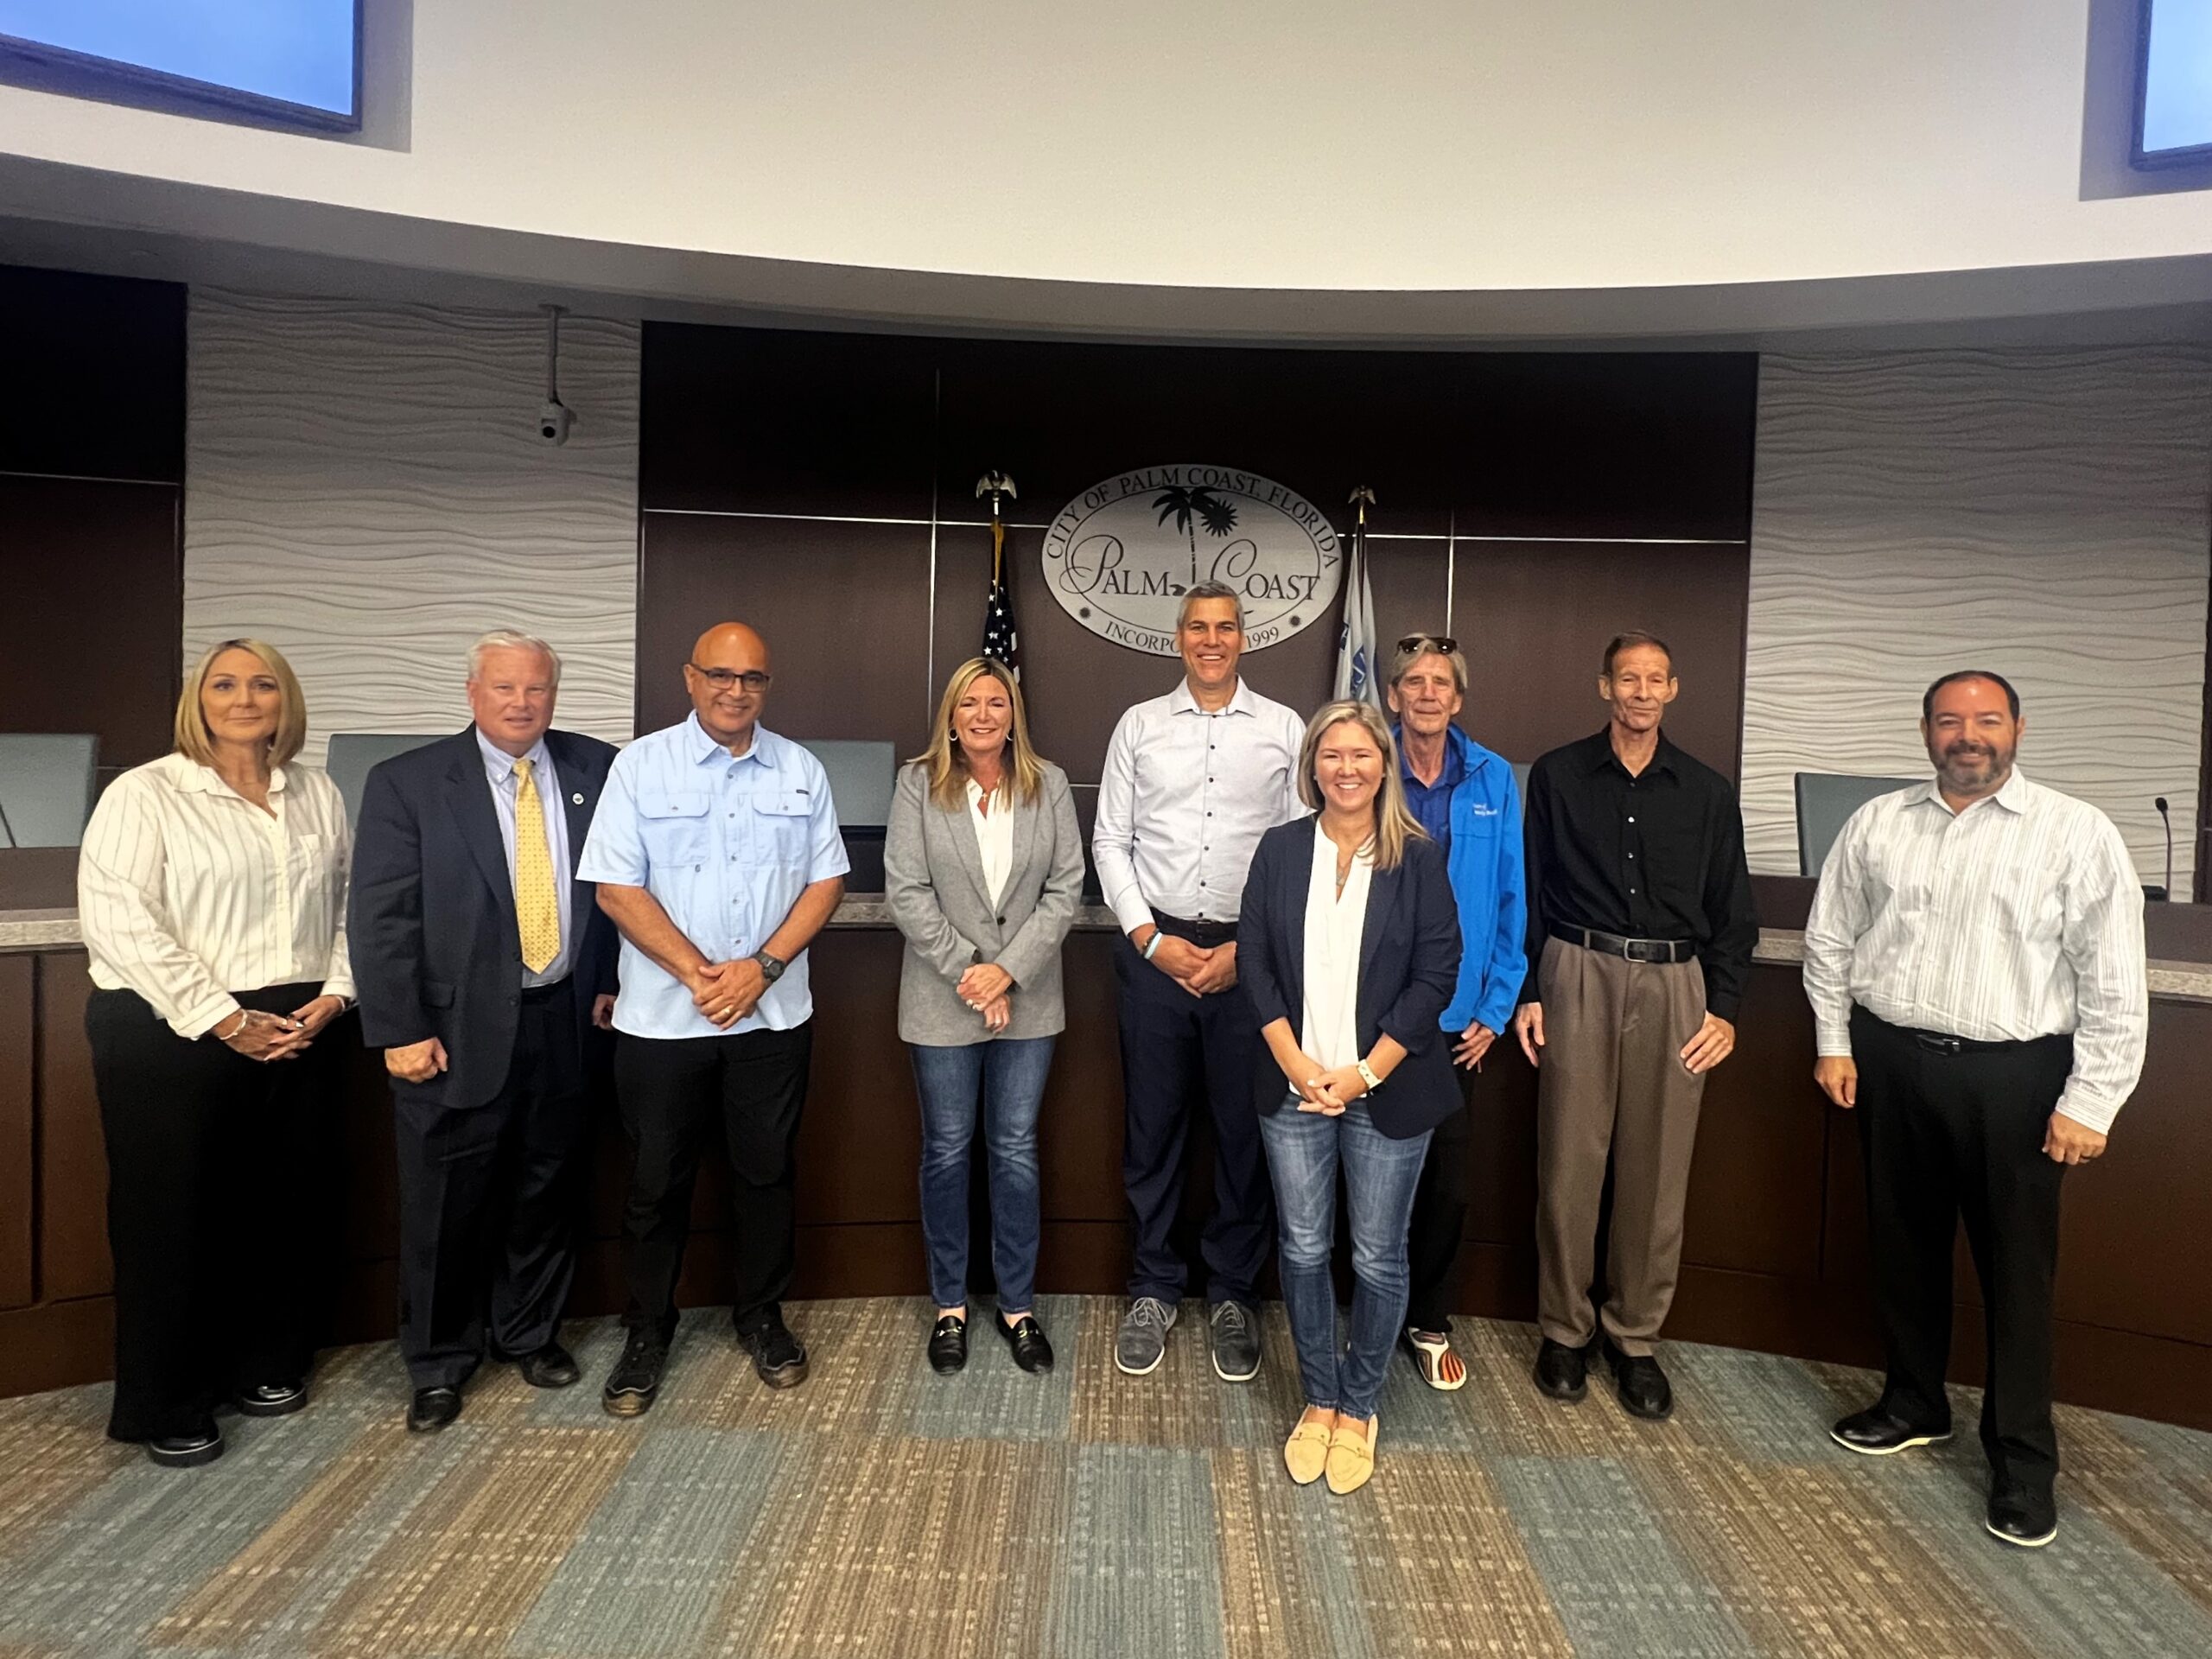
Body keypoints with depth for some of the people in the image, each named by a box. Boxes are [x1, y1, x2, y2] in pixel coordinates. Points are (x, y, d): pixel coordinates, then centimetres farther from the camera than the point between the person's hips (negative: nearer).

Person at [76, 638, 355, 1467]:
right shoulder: (144, 794, -4)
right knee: (171, 1213, 5)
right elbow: (118, 920, -12)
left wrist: (333, 994, -5)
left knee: (284, 1204, 10)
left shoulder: (319, 795, 10)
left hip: (301, 1031, 4)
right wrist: (223, 1019, -15)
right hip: (171, 1035, -4)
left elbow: (348, 904, 10)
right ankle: (168, 1405, 21)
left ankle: (266, 1365, 30)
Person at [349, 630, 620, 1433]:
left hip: (565, 1022, 3)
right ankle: (439, 1363, 28)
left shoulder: (596, 770, 3)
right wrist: (400, 1031, -10)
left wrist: (613, 978, 3)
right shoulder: (407, 782, -5)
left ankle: (531, 1333, 36)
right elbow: (381, 918, -7)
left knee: (548, 1191, 15)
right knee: (446, 1208, 8)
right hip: (457, 1031, -2)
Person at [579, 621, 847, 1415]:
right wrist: (698, 973, -14)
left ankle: (761, 1315, 32)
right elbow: (616, 887, -7)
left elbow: (826, 881, 2)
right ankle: (647, 1333, 28)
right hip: (660, 1016, -2)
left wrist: (762, 966, -11)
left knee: (768, 1172, 12)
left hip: (773, 1015, 2)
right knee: (657, 1181, 9)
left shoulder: (802, 771, 4)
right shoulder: (641, 766, -3)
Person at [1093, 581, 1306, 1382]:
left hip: (1249, 952, 0)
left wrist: (1244, 950, -6)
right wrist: (1153, 940, -5)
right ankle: (1152, 1290, 26)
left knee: (1245, 1130, 8)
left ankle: (1233, 1294, 26)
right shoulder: (1139, 725, 6)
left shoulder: (1284, 730, 3)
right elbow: (1110, 842, 5)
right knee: (1152, 1127, 9)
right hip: (1154, 947, 1)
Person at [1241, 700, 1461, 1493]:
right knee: (1303, 1249, 10)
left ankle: (1357, 1408, 28)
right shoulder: (1280, 849, 2)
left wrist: (1364, 1074, -11)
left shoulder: (1418, 859, -3)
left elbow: (1436, 975, -6)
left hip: (1386, 1091, -1)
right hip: (1294, 1086, 2)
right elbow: (1256, 962, 2)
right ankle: (1318, 1400, 30)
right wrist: (1294, 1062, -8)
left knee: (1378, 1257, 7)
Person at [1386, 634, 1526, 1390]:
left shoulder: (1494, 781, -1)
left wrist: (1495, 1007, -1)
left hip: (1458, 1014, 2)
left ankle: (1430, 1322, 30)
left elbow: (1511, 901, 1)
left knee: (1449, 1177, 10)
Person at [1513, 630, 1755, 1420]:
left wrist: (1725, 1008, 2)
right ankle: (1564, 1331, 18)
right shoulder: (1558, 776, 5)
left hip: (1674, 986, 2)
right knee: (1569, 1165, 1)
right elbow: (1529, 892, 5)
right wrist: (1527, 993, 0)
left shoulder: (1707, 793, 9)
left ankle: (1635, 1338, 21)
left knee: (1657, 1175, 5)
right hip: (1578, 977, -1)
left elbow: (1733, 912, 11)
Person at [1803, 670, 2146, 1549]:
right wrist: (1834, 1043, 7)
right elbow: (1829, 940, 11)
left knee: (2017, 1269, 6)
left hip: (2014, 1077, -3)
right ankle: (1913, 1403, 36)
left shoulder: (2078, 833, -6)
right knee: (1903, 1246, 16)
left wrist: (2089, 1102, -9)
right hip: (1889, 1062, 3)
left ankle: (2023, 1459, 23)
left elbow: (2115, 984, -6)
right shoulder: (1877, 824, 3)